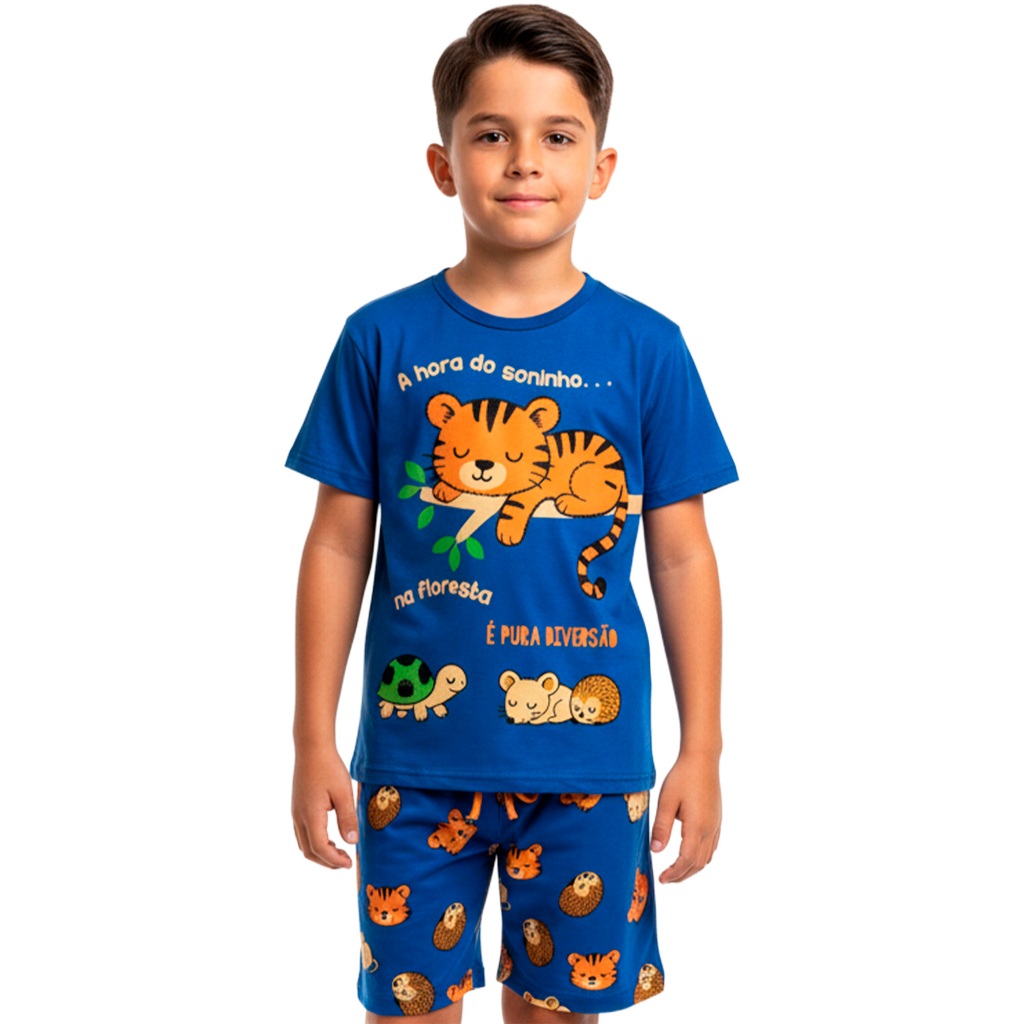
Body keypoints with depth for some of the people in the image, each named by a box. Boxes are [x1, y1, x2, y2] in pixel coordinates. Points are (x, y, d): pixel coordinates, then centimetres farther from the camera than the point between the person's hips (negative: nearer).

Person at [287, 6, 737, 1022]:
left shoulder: (646, 348, -2)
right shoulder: (384, 338, -3)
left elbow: (682, 558, 2)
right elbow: (338, 545, 1)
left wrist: (701, 750, 2)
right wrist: (314, 742, 1)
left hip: (589, 756, 0)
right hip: (415, 753, 0)